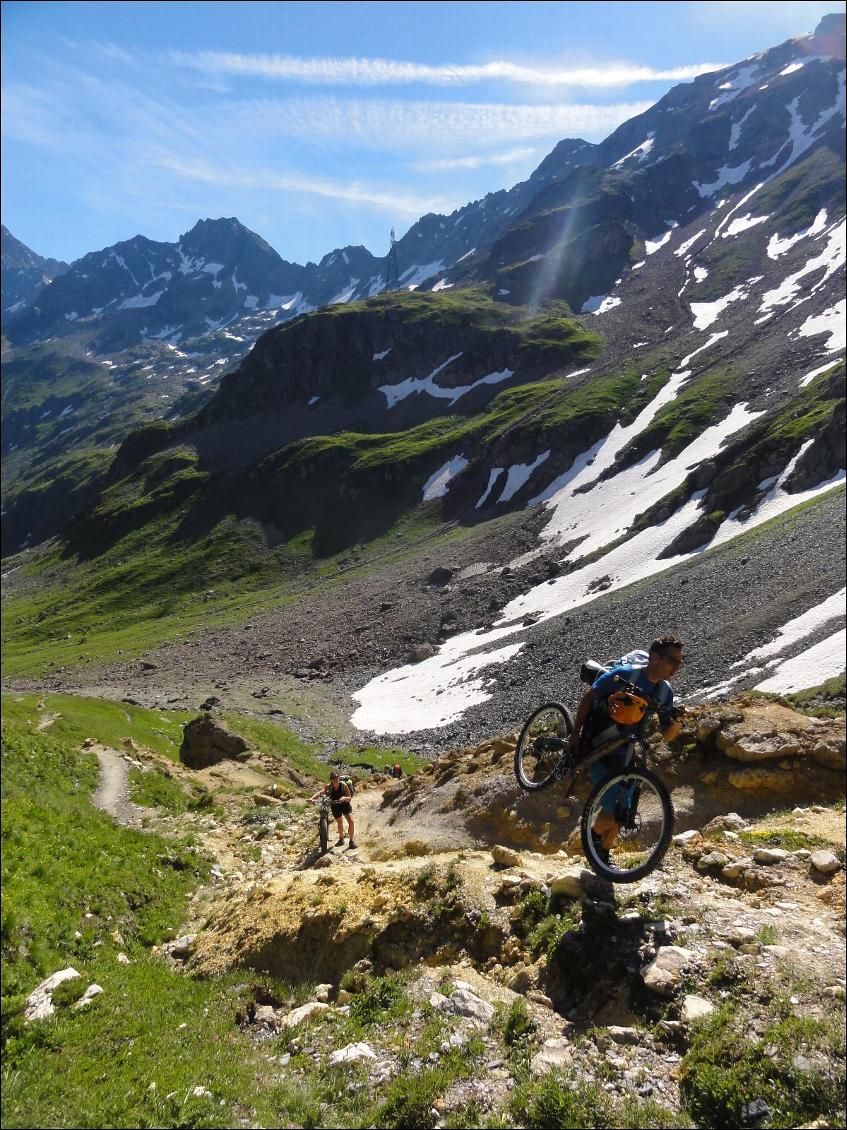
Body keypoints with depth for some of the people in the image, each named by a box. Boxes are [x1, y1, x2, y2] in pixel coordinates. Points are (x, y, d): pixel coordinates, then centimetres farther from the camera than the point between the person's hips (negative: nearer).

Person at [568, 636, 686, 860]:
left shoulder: (665, 691, -1)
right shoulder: (624, 674, -19)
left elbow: (667, 736, 1)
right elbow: (589, 697, -9)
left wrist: (676, 720, -21)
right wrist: (575, 733, -9)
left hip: (622, 755, 6)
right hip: (597, 749, -6)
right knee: (613, 810, -13)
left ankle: (603, 856, 31)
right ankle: (594, 835, 19)